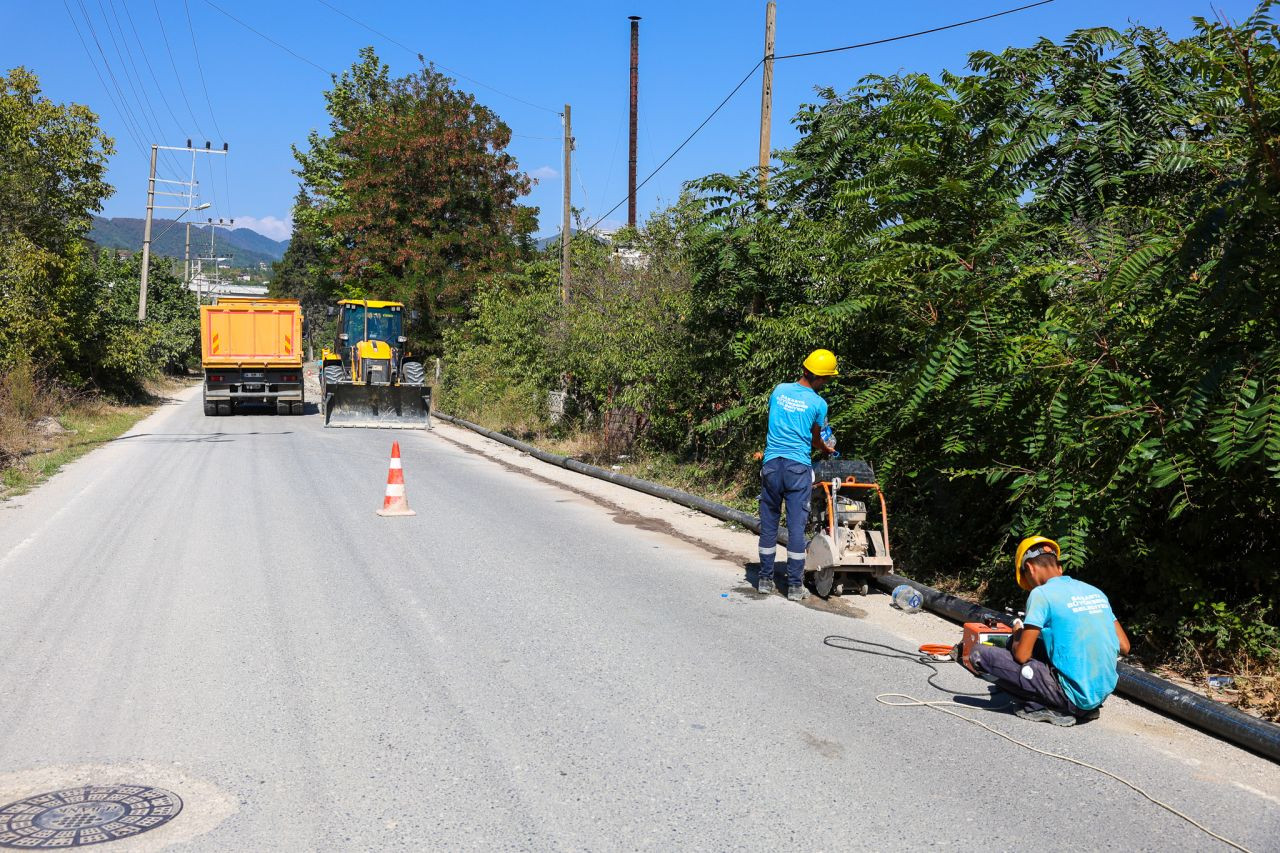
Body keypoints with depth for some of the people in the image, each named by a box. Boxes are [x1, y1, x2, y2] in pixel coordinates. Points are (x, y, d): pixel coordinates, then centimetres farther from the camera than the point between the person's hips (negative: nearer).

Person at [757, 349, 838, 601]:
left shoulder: (779, 390, 6)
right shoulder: (818, 404, -3)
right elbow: (815, 440, 12)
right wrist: (826, 449, 35)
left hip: (772, 463, 3)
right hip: (799, 466, -3)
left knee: (769, 522, 10)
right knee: (796, 525, 1)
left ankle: (765, 580, 15)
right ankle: (795, 585, 5)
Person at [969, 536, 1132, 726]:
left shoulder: (1041, 593, -10)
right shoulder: (1096, 591, 9)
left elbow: (1021, 655, -10)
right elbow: (1124, 647, 13)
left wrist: (1017, 633, 11)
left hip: (1074, 696, -7)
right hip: (1103, 693, 8)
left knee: (979, 655, -6)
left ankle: (1048, 709, -6)